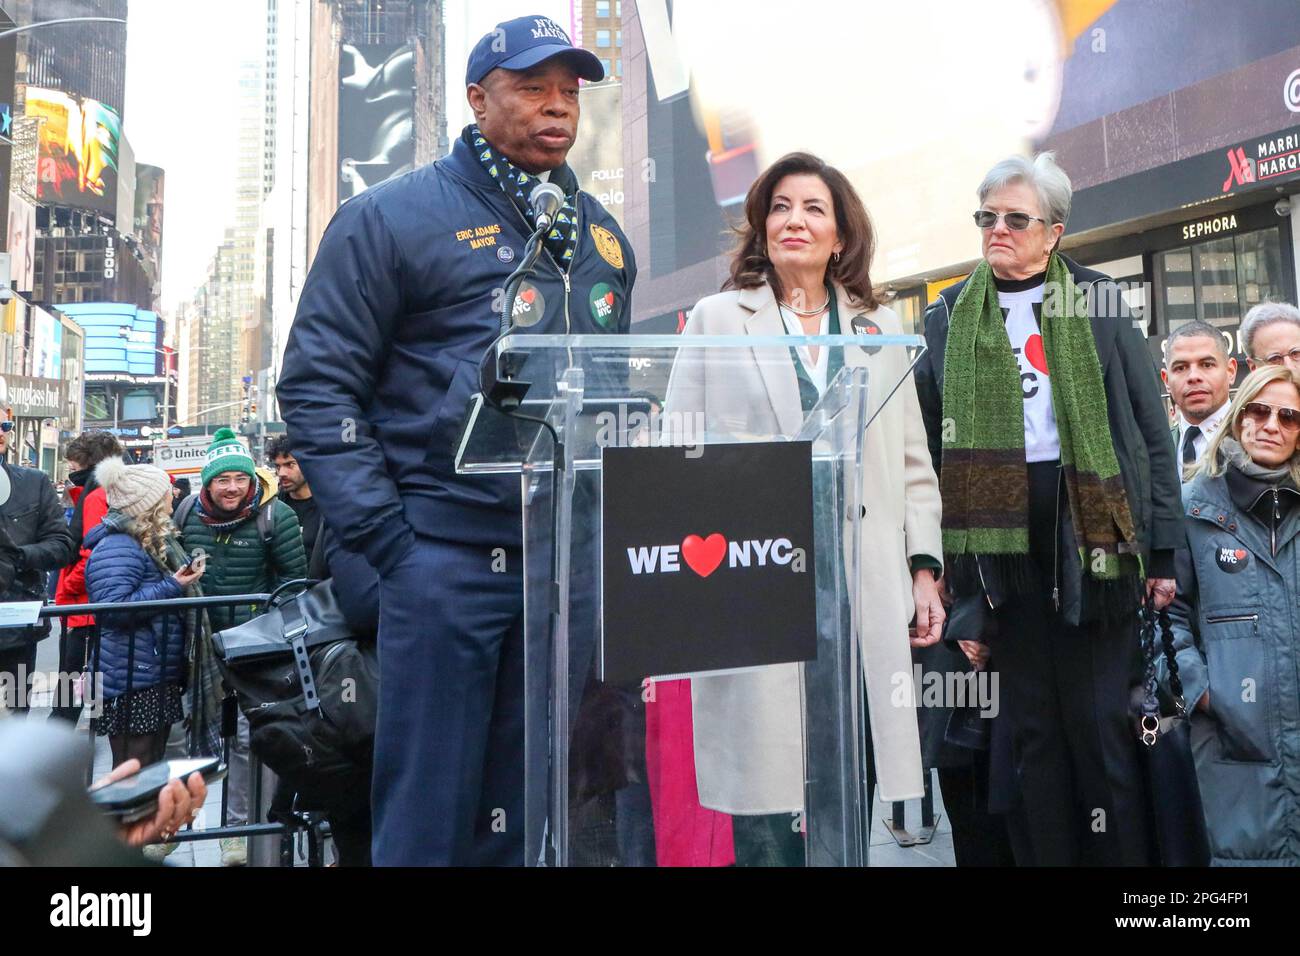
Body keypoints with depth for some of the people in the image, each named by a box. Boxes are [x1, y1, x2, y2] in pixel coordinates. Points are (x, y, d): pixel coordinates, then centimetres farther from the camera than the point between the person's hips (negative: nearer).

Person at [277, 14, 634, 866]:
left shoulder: (604, 238, 16)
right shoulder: (394, 218, -2)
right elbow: (317, 385, -4)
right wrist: (385, 537, -11)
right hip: (446, 557, -5)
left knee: (538, 815, 14)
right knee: (430, 813, 2)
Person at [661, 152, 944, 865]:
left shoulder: (880, 327, 16)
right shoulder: (717, 318, 8)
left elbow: (912, 465, 16)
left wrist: (925, 570, 7)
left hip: (864, 588, 3)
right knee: (765, 805, -2)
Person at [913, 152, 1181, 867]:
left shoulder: (1098, 305, 7)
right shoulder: (950, 317, 11)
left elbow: (1151, 431, 4)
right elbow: (929, 440, 9)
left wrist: (1163, 549, -1)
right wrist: (933, 556, 1)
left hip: (1088, 522, -2)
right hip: (999, 530, 2)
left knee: (1100, 717, 1)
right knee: (1031, 722, 8)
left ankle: (1120, 851, 15)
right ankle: (1047, 853, 20)